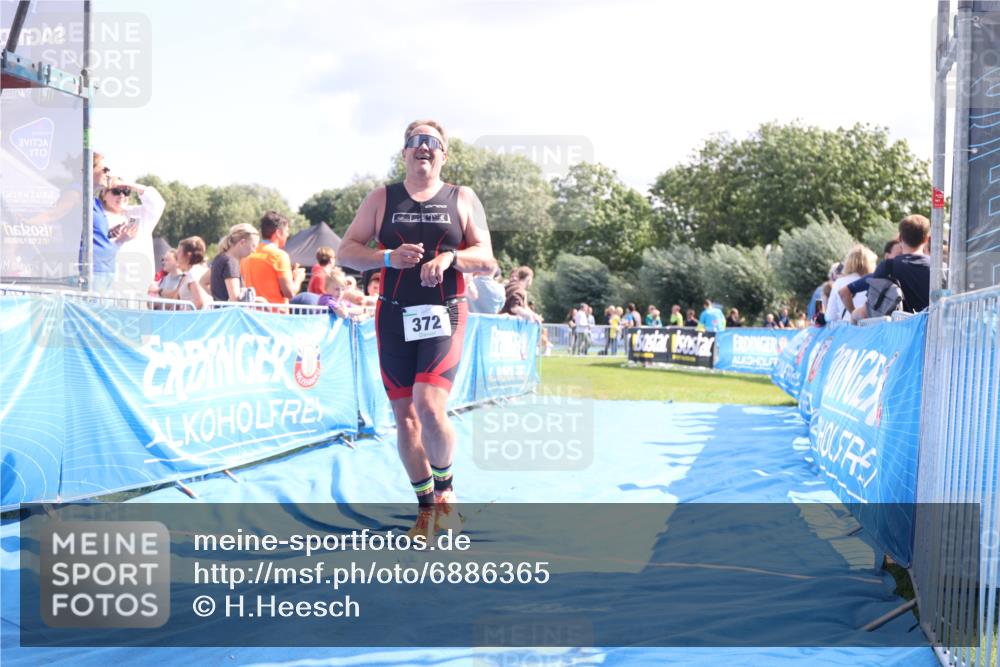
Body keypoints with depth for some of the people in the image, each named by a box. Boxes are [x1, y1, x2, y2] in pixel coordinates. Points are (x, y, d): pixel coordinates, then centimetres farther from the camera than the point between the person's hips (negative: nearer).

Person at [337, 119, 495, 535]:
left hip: (444, 314, -2)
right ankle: (427, 507, 20)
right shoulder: (381, 198, 9)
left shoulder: (462, 199, 7)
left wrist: (451, 256, -15)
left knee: (430, 407, -20)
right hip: (395, 316, 2)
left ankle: (445, 487, 7)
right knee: (405, 416, 4)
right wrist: (389, 257, -13)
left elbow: (487, 262, 4)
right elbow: (345, 252, 5)